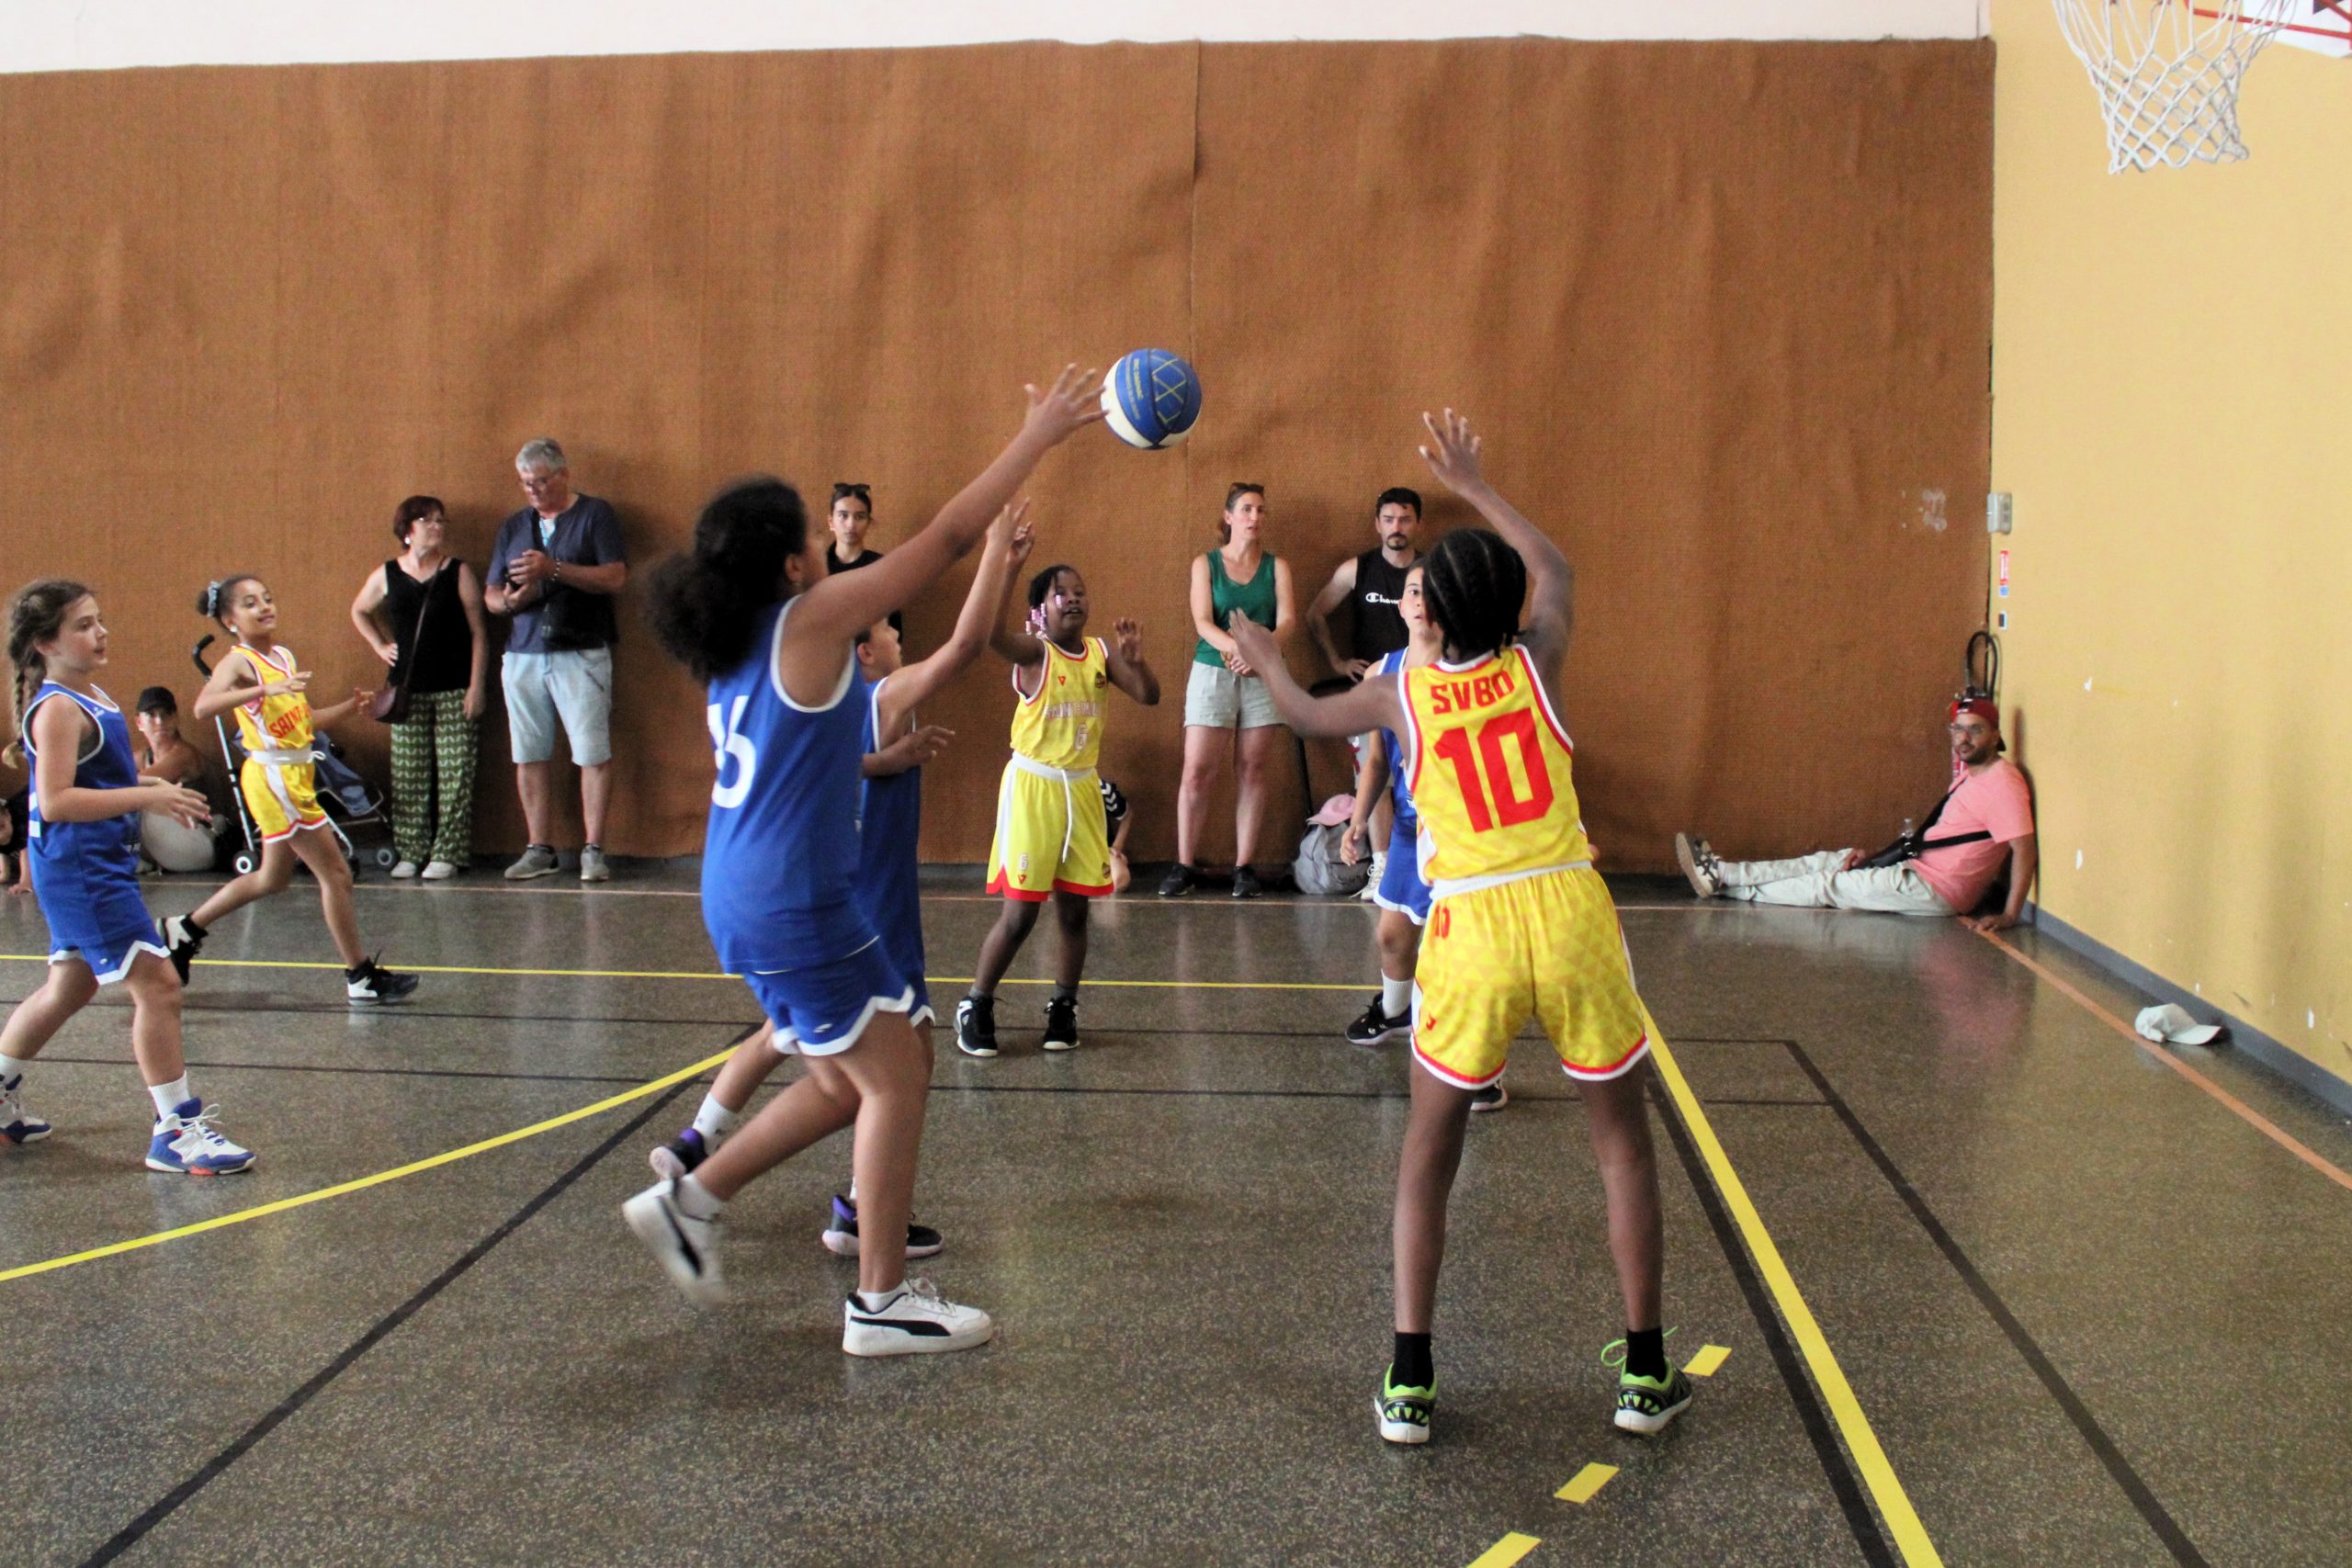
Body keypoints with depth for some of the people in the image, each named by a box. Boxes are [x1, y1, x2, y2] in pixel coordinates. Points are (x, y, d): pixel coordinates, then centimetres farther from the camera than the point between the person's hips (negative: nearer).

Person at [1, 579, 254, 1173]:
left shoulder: (91, 697, 12)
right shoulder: (57, 710, -17)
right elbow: (55, 802, -26)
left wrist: (153, 786, 12)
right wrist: (147, 797, -28)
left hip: (98, 867, 11)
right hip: (80, 870, -10)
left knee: (69, 987, 22)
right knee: (157, 986, -12)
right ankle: (176, 1131, -8)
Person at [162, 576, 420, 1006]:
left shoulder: (284, 656, 12)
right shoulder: (238, 662, -13)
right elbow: (203, 707, -33)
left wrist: (350, 705, 10)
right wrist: (265, 689, -42)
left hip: (296, 777, 9)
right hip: (273, 779, -9)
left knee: (273, 877, 21)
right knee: (335, 874, -4)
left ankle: (185, 929, 34)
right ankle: (361, 979, 4)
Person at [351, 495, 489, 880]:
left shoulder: (459, 573, 0)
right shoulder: (387, 576, 6)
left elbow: (478, 632, -2)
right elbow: (360, 611, 26)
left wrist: (477, 685, -9)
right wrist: (380, 646, 13)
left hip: (454, 689, -2)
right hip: (408, 690, 2)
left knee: (454, 776, -4)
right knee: (408, 776, 3)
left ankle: (448, 854, 1)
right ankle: (411, 852, 11)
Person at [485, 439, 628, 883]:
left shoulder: (595, 515, 3)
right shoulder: (513, 526, 17)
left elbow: (614, 578, -9)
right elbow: (490, 595, 17)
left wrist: (554, 568, -16)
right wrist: (509, 600, -7)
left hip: (582, 654, -4)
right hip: (523, 656, 5)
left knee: (593, 753, -7)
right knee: (530, 756, 3)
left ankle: (593, 850, -2)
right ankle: (539, 850, 11)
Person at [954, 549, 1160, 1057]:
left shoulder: (1101, 652, 5)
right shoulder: (1033, 651, -10)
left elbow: (1149, 696, 1)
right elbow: (993, 631, -31)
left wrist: (1135, 659, -19)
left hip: (1083, 789, 5)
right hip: (1032, 785, -5)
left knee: (1075, 909, 8)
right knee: (1020, 912, -4)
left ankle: (1063, 1010, 23)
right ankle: (975, 1007, 11)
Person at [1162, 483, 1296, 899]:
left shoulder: (1277, 566, 8)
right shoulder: (1206, 564, 5)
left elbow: (1286, 620, -4)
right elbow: (1202, 621, -6)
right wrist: (1235, 647, -25)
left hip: (1263, 677, 1)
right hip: (1212, 673, -1)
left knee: (1252, 773, 2)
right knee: (1198, 773, -6)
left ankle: (1245, 866, 7)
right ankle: (1185, 866, 0)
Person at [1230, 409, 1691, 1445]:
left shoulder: (1402, 695, 5)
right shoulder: (1536, 664, 6)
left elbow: (1305, 715, 27)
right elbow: (1554, 569, 28)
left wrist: (1263, 655, 47)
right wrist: (1474, 489, 39)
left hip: (1473, 931, 0)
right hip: (1573, 913, 1)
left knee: (1428, 1158, 13)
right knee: (1622, 1145, 14)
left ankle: (1410, 1385, 8)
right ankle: (1645, 1374, 18)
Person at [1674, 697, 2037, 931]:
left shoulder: (2001, 782, -19)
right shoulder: (1970, 772, 11)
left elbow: (2024, 849, -26)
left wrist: (2009, 915, -31)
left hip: (1935, 890, -9)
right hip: (1919, 870, 9)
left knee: (1828, 884, 0)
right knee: (1827, 861, 9)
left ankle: (1722, 881, 9)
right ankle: (1722, 872, 12)